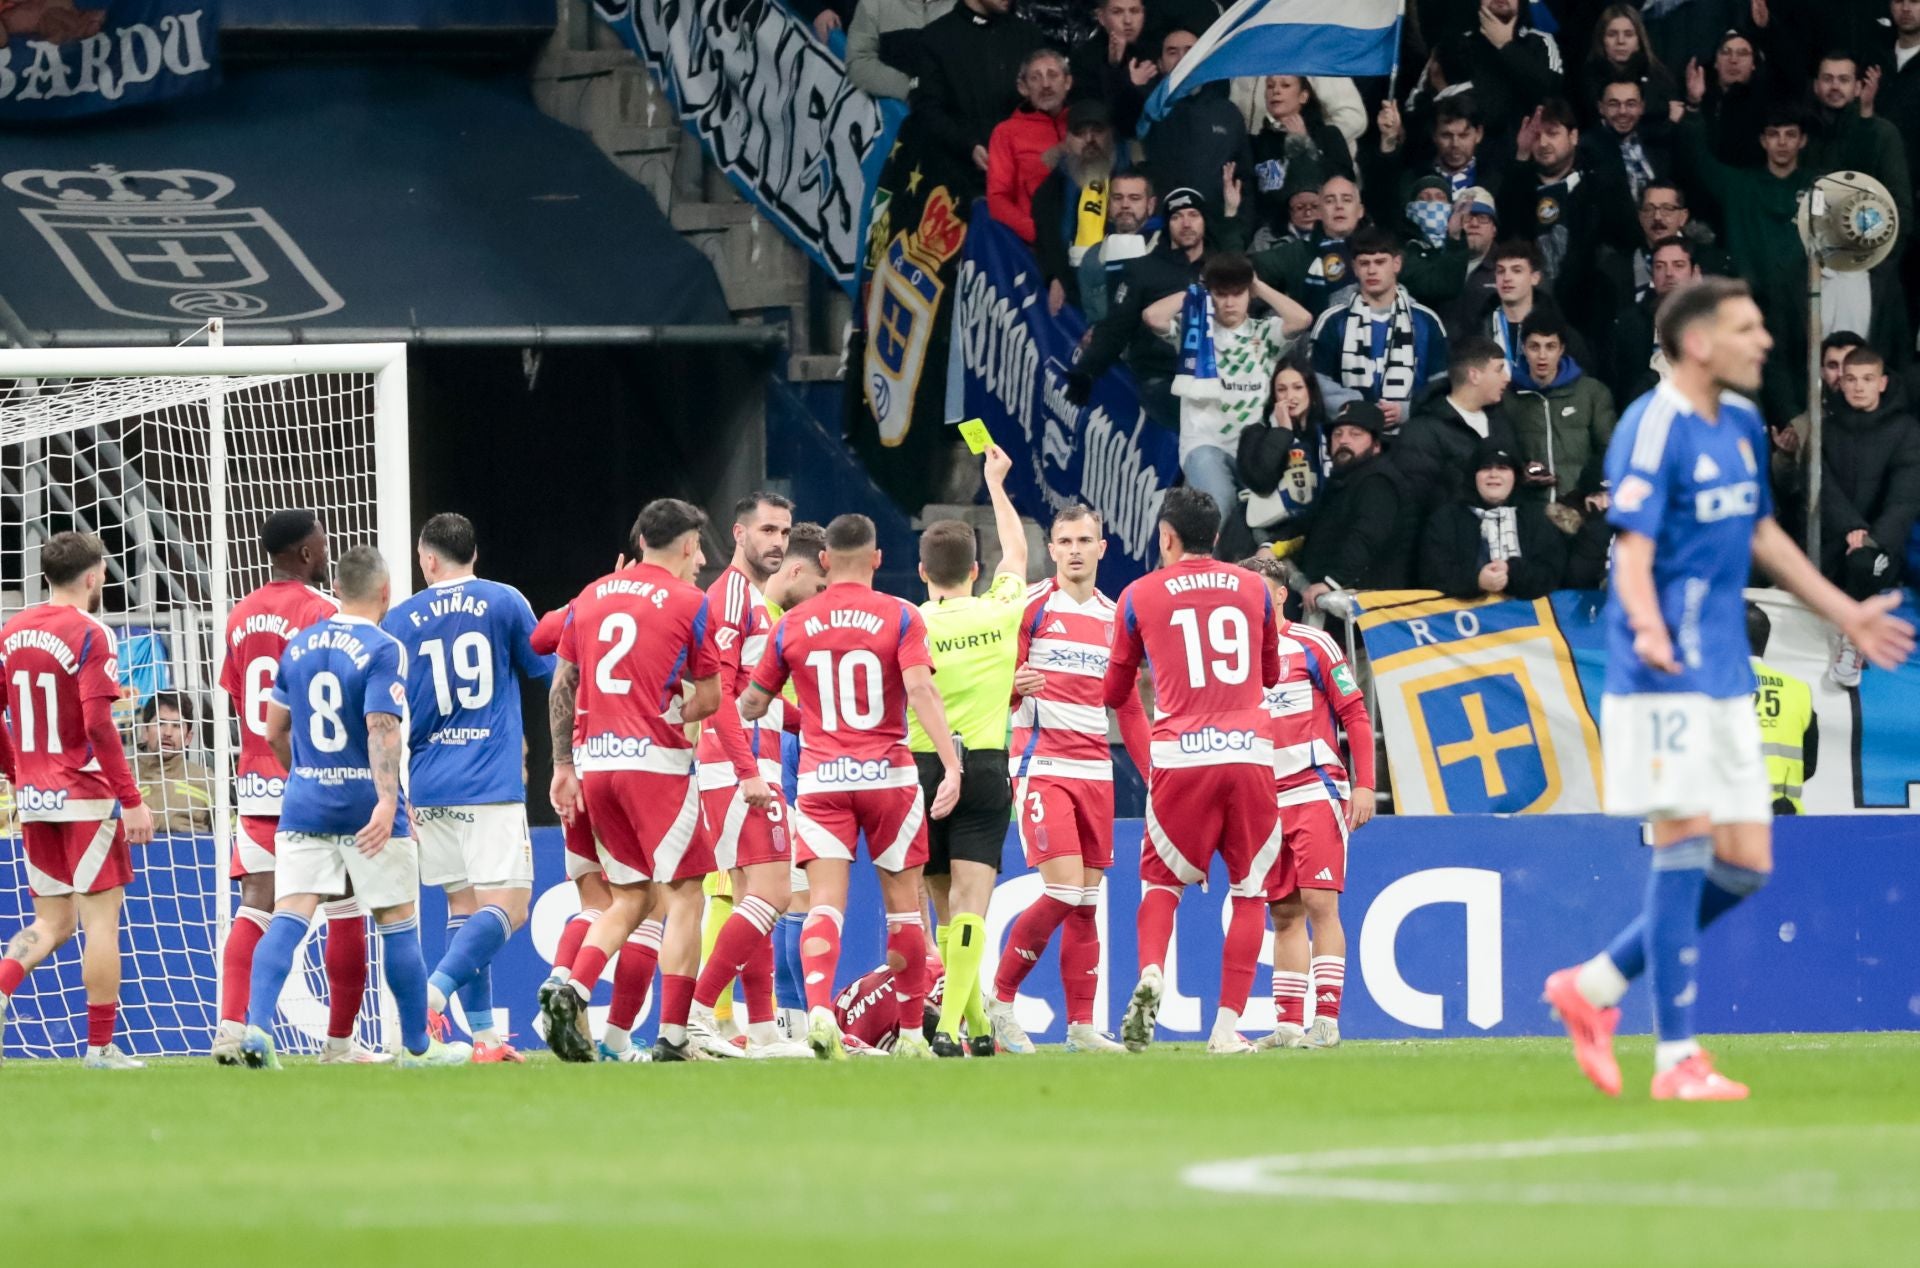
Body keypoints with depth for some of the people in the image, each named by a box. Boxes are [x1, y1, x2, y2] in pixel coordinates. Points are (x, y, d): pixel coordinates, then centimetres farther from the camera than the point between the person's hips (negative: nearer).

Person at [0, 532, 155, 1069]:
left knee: (53, 922, 14)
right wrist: (132, 799, -17)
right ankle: (101, 1046, 3)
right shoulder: (89, 634, -12)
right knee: (101, 918, 1)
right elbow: (98, 725, -19)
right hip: (86, 797, -7)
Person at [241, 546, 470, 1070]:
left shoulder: (298, 647, 9)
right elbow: (382, 729, -20)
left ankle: (256, 1024, -23)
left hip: (304, 804, 4)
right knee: (397, 922, 8)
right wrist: (387, 800, -27)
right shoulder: (382, 650, -9)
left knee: (288, 918, -4)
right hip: (364, 805, -4)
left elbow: (274, 732, 15)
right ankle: (417, 1046, 17)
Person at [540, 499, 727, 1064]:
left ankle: (571, 992, -6)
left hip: (596, 762, 6)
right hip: (657, 762, -6)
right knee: (684, 896, 0)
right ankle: (672, 1038, -7)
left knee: (630, 898, 16)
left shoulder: (592, 596, 12)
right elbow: (709, 701, -2)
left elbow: (561, 688, 12)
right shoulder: (689, 601, -4)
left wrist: (563, 767, 16)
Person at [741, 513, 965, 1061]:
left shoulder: (793, 625, 4)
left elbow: (752, 704, 12)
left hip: (820, 781, 1)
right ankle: (912, 1032, 15)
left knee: (824, 906, -5)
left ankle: (819, 1011, -30)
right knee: (904, 904, 11)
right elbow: (921, 691, -16)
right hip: (888, 775, -1)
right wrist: (951, 766, -20)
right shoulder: (900, 618, -3)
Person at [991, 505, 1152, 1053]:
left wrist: (1154, 775, 14)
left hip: (1095, 771, 5)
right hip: (1042, 765, -5)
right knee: (1064, 891, -16)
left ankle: (1081, 1027, 6)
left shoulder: (1113, 617, 14)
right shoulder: (1031, 605, -2)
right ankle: (999, 1000, -3)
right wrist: (1016, 687, -25)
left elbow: (1129, 708, 20)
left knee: (1088, 901, 3)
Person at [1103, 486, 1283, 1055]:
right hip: (1250, 752, 1)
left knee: (1162, 880, 12)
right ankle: (1228, 1025, 1)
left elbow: (1114, 693, 16)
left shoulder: (1140, 596, 6)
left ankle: (1151, 973, -17)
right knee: (1250, 891, 9)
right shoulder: (1253, 589, 11)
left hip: (1180, 754, -1)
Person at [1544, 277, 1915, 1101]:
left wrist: (1844, 615, 33)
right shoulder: (1654, 430, -13)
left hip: (1725, 679, 9)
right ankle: (1677, 1061, -6)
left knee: (1745, 865, 7)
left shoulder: (1741, 426, 14)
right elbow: (1633, 551, -20)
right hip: (1665, 679, -9)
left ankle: (1594, 987, 18)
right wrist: (1649, 630, -39)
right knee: (1686, 846, -10)